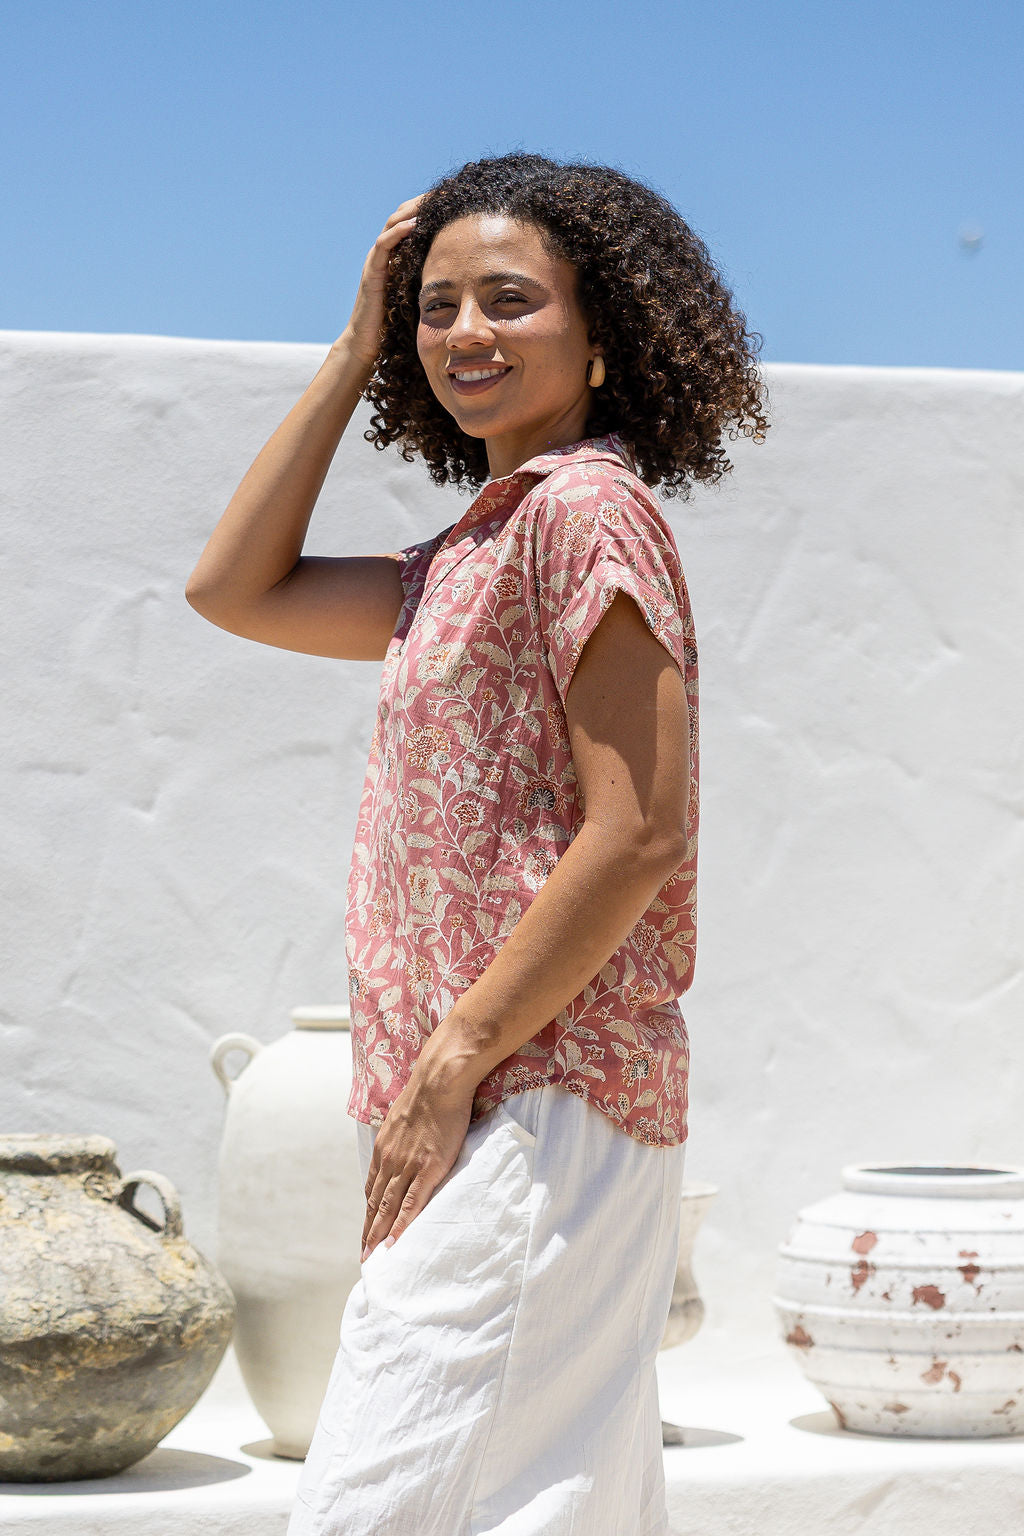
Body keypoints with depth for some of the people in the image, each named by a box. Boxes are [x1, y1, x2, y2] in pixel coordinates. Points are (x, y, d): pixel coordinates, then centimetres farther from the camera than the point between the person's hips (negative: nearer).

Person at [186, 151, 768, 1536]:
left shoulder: (589, 509, -10)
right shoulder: (474, 552, 18)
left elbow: (638, 832, -17)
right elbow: (238, 590, 23)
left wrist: (455, 1062, -18)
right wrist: (355, 354, 18)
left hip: (539, 1107, -9)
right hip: (513, 1119, 9)